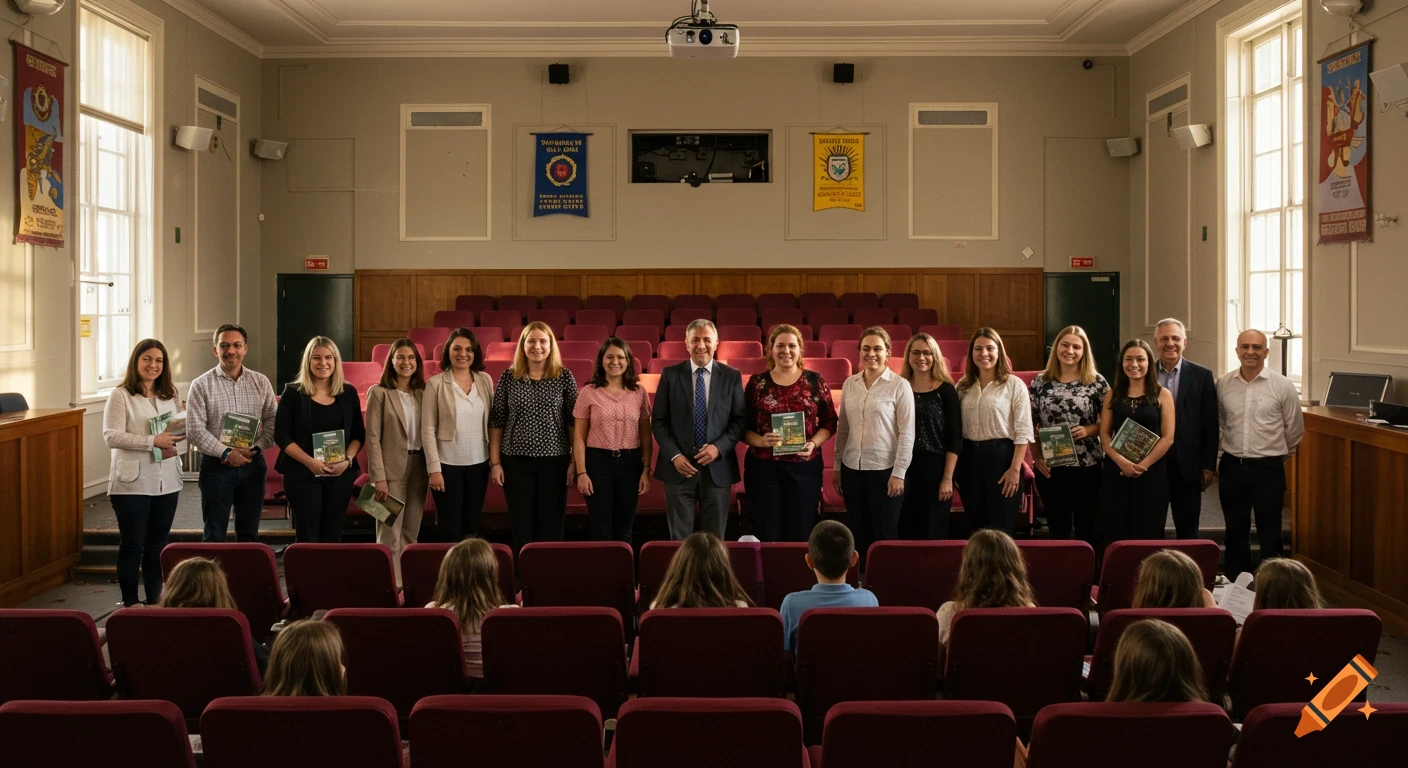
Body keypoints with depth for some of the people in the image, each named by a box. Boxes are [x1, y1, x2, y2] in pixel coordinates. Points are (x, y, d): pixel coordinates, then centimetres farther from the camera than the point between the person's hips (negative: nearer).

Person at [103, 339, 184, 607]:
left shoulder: (170, 396, 12)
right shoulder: (120, 395, -5)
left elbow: (182, 431, 14)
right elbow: (111, 436, -14)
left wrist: (175, 447, -9)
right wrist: (153, 441, -22)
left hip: (166, 482, 5)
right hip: (132, 483, -5)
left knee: (157, 545, 11)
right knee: (132, 544, 1)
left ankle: (155, 600, 19)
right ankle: (130, 602, 10)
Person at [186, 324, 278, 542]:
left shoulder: (261, 383, 6)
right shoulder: (201, 385, -3)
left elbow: (272, 421, 5)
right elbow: (195, 430, -8)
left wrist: (257, 447, -11)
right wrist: (226, 453, -16)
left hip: (252, 465, 3)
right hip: (216, 465, -3)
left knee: (249, 532, 11)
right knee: (214, 534, 3)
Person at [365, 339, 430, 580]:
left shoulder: (423, 392, 8)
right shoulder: (379, 392, -5)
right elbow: (372, 437, -8)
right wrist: (378, 477, -14)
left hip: (418, 469, 5)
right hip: (392, 470, -5)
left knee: (411, 532, 12)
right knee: (390, 534, -3)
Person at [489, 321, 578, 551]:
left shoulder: (564, 377, -1)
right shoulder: (508, 377, 1)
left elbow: (574, 421, 1)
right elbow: (496, 422, 4)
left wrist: (575, 461, -4)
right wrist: (495, 462, 0)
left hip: (555, 460, 0)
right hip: (516, 461, 1)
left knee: (551, 526, 6)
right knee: (521, 524, 7)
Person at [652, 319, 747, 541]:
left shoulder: (732, 376, 4)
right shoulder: (670, 375, 3)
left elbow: (740, 420, 3)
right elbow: (659, 420, 3)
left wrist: (718, 447, -11)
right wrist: (674, 455, -9)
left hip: (717, 467, 0)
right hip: (679, 466, 0)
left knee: (715, 539, 6)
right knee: (679, 539, 4)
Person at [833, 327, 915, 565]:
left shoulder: (900, 385, -7)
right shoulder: (850, 383, 7)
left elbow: (907, 433, -8)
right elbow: (842, 428, 12)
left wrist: (899, 473, -12)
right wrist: (837, 467, 10)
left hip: (885, 469, -4)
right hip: (852, 468, 5)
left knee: (884, 534, 3)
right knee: (859, 533, 11)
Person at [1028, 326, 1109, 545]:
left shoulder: (1097, 381, -1)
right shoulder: (1040, 381, 4)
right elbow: (1029, 424, 6)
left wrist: (1089, 430, -16)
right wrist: (1036, 456, -5)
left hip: (1086, 465, -2)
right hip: (1049, 466, 2)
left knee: (1086, 525, 6)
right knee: (1057, 526, 10)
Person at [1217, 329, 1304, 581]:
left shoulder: (1283, 386, -7)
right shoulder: (1223, 385, 0)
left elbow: (1295, 430, 4)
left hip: (1268, 468, -3)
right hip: (1232, 467, 3)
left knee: (1269, 533, 5)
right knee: (1235, 532, 12)